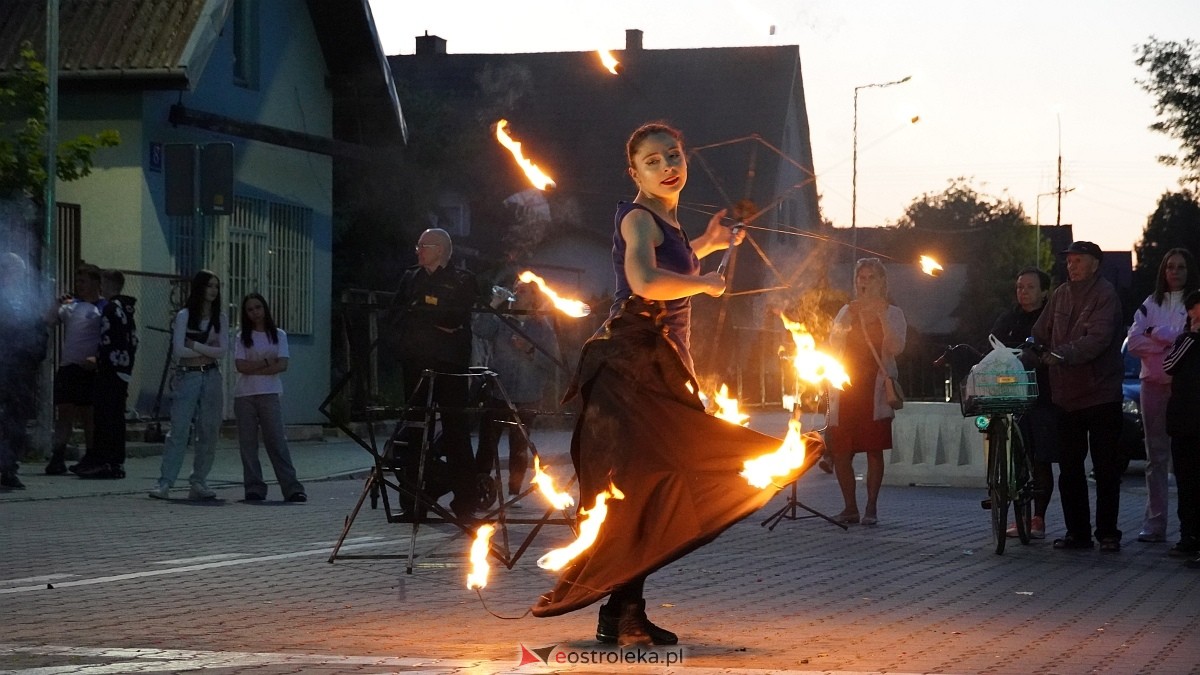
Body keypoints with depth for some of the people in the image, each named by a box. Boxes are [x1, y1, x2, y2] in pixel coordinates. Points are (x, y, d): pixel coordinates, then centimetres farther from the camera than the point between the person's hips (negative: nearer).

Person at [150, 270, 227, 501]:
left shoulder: (219, 317, 11)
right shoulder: (184, 316, 0)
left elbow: (223, 350, -1)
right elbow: (179, 349, -10)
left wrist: (196, 345, -9)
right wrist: (208, 350, -6)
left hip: (212, 378, 4)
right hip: (187, 376, -4)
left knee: (209, 433, 3)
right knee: (179, 431, -10)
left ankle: (198, 483, 10)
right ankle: (164, 483, -11)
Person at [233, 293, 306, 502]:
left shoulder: (278, 335, 9)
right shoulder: (242, 337, 9)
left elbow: (282, 365, -3)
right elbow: (241, 366, -4)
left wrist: (255, 369, -7)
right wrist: (266, 363, -7)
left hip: (269, 394, -1)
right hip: (244, 396, 1)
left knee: (277, 441, -8)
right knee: (248, 443, -1)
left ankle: (292, 488, -11)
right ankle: (254, 488, 3)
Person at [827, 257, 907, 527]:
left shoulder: (893, 314, 8)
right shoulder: (846, 312, 17)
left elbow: (896, 347, -8)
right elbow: (833, 346, 5)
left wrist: (881, 315, -12)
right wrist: (850, 315, -4)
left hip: (875, 388, -3)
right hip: (846, 386, 3)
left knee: (874, 449, -5)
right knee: (840, 450, -2)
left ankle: (871, 508, 1)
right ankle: (850, 507, 8)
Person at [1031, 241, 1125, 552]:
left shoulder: (1105, 295, -10)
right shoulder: (1061, 295, 10)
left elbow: (1098, 339, -23)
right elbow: (1041, 334, 13)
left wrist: (1062, 355, -32)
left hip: (1101, 394, -6)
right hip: (1067, 395, 6)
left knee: (1106, 469, 1)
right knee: (1069, 470, 8)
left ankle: (1107, 533, 7)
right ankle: (1077, 532, 15)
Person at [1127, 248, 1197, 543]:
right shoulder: (1151, 304, 14)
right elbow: (1133, 341, 3)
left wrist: (1158, 334, -9)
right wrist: (1170, 343, -8)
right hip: (1154, 385, 4)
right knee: (1156, 457, 6)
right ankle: (1154, 523, 8)